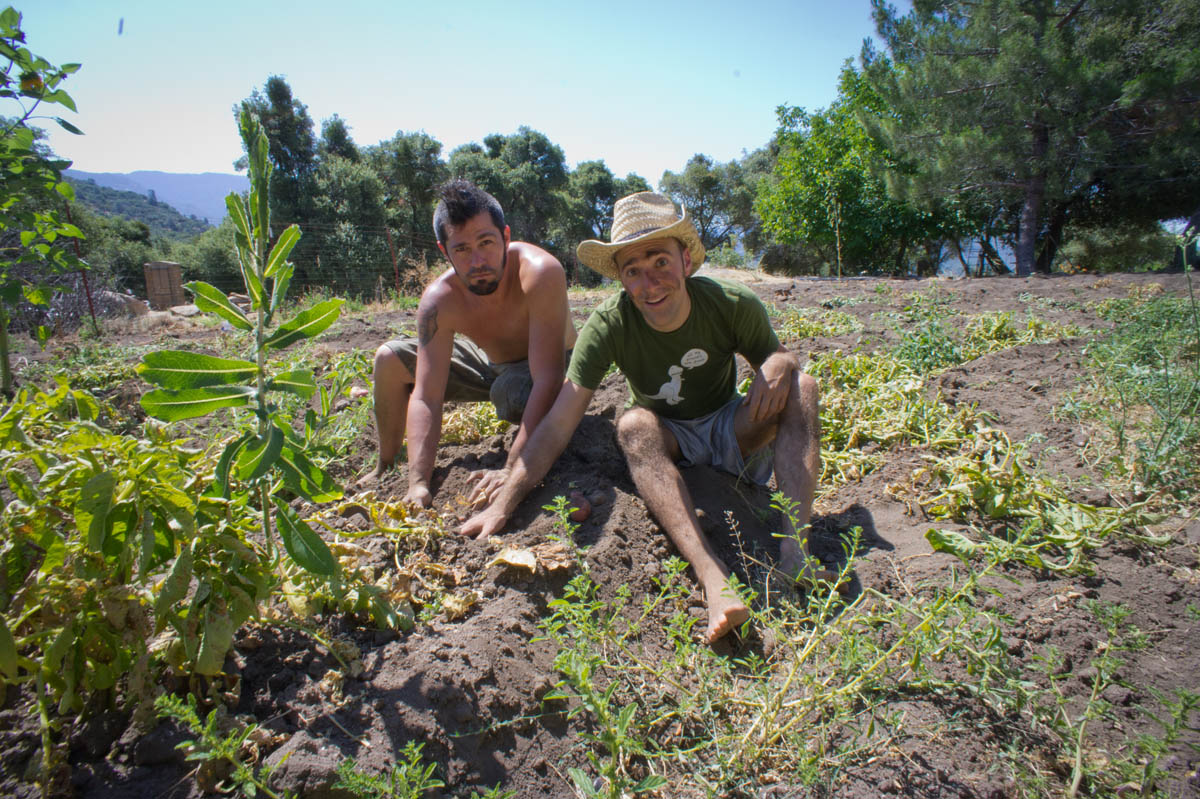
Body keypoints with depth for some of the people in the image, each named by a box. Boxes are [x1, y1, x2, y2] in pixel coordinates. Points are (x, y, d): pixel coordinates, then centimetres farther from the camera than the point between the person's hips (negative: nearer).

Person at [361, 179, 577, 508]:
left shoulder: (540, 272, -37)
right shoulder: (439, 300, -24)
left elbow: (547, 381, -41)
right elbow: (426, 397, -26)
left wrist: (513, 471, -47)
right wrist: (418, 482, -38)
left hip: (550, 370, -4)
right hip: (492, 364, 5)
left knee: (511, 392, -39)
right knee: (390, 359, -6)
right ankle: (386, 468, 16)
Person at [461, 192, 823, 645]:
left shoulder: (733, 305, -19)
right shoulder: (609, 324, -23)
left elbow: (774, 356, -1)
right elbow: (558, 424, -24)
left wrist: (777, 366, -27)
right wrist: (503, 504, -31)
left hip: (731, 434, 2)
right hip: (667, 444, -1)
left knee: (800, 384, -24)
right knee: (633, 425, -35)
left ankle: (794, 548, -35)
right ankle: (713, 578, -47)